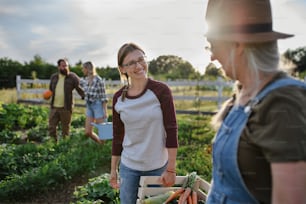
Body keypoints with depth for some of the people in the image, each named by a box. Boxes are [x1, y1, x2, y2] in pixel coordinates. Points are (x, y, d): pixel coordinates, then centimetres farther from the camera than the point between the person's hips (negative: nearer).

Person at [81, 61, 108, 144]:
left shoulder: (99, 80, -12)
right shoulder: (85, 80, 7)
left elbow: (103, 97, -11)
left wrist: (105, 111, -14)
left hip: (98, 106, -7)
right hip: (89, 107, 7)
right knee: (88, 132, 5)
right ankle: (101, 144, 26)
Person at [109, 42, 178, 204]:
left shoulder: (161, 91, -13)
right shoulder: (118, 98, -4)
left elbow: (171, 130, -12)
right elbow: (117, 136, 5)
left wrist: (170, 169, -12)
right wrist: (113, 169, 8)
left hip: (157, 166, -2)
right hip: (128, 166, 3)